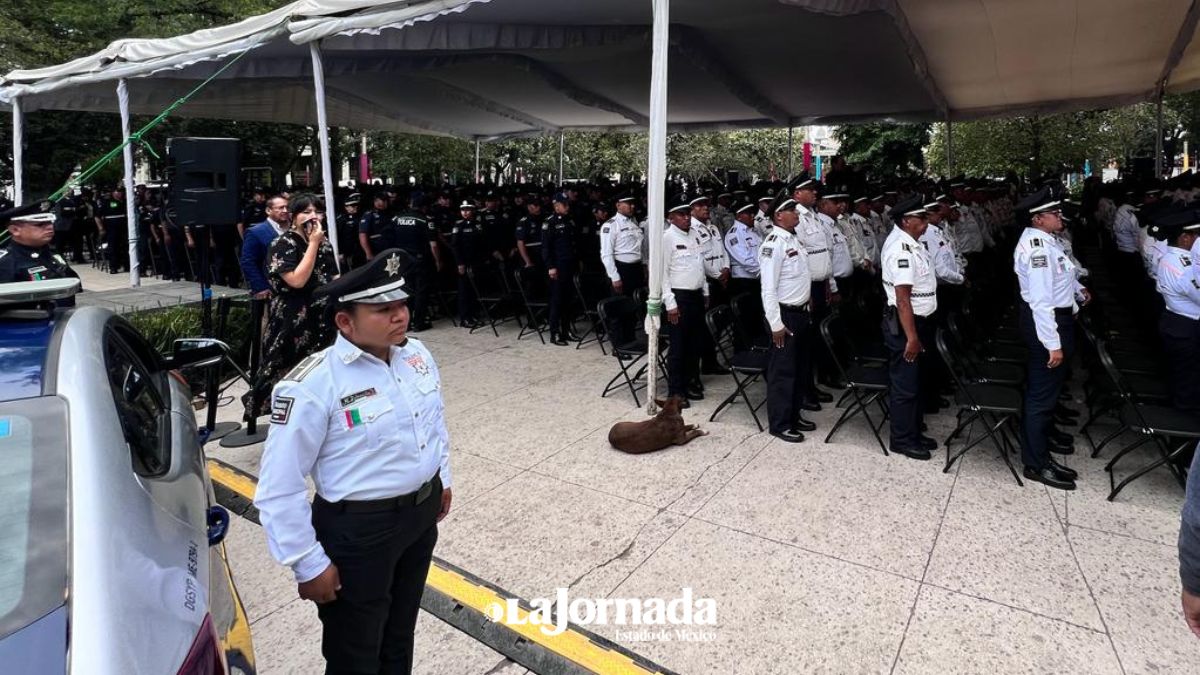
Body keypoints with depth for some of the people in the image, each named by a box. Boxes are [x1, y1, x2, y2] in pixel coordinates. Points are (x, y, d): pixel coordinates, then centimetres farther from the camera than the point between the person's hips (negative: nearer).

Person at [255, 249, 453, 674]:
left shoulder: (416, 354, -4)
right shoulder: (314, 385, -24)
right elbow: (279, 489, -20)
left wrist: (442, 477, 18)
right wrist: (309, 565, -15)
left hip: (423, 512, 6)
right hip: (359, 529, -6)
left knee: (401, 635, 27)